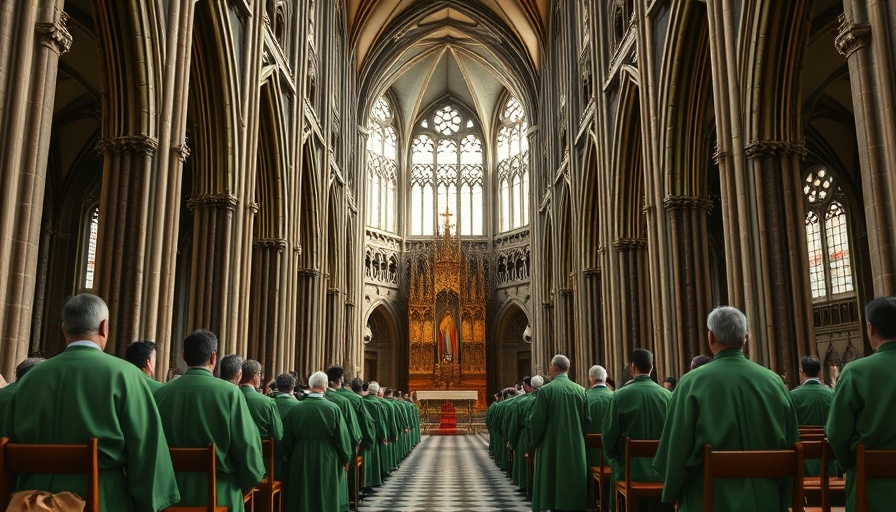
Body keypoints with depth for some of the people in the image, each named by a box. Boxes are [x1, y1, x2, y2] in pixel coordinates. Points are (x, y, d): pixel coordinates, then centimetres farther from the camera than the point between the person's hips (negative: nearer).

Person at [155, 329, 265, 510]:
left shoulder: (161, 393, -4)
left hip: (172, 494, 3)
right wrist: (244, 486, 5)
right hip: (219, 495, -3)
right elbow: (248, 449, -13)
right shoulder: (230, 393, -15)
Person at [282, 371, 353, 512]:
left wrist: (290, 458, 18)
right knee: (326, 500, 10)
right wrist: (345, 458, 7)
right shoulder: (333, 408, -15)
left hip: (300, 462, 2)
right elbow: (342, 437, -9)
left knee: (301, 499, 14)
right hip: (326, 462, -2)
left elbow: (288, 439, 2)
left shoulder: (296, 408, -8)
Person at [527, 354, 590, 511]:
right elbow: (587, 420, 4)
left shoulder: (545, 390, -13)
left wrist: (534, 441, 5)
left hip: (551, 447, -3)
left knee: (552, 483, 5)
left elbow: (536, 420, -10)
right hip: (576, 447, 3)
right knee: (573, 480, 12)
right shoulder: (580, 390, -1)